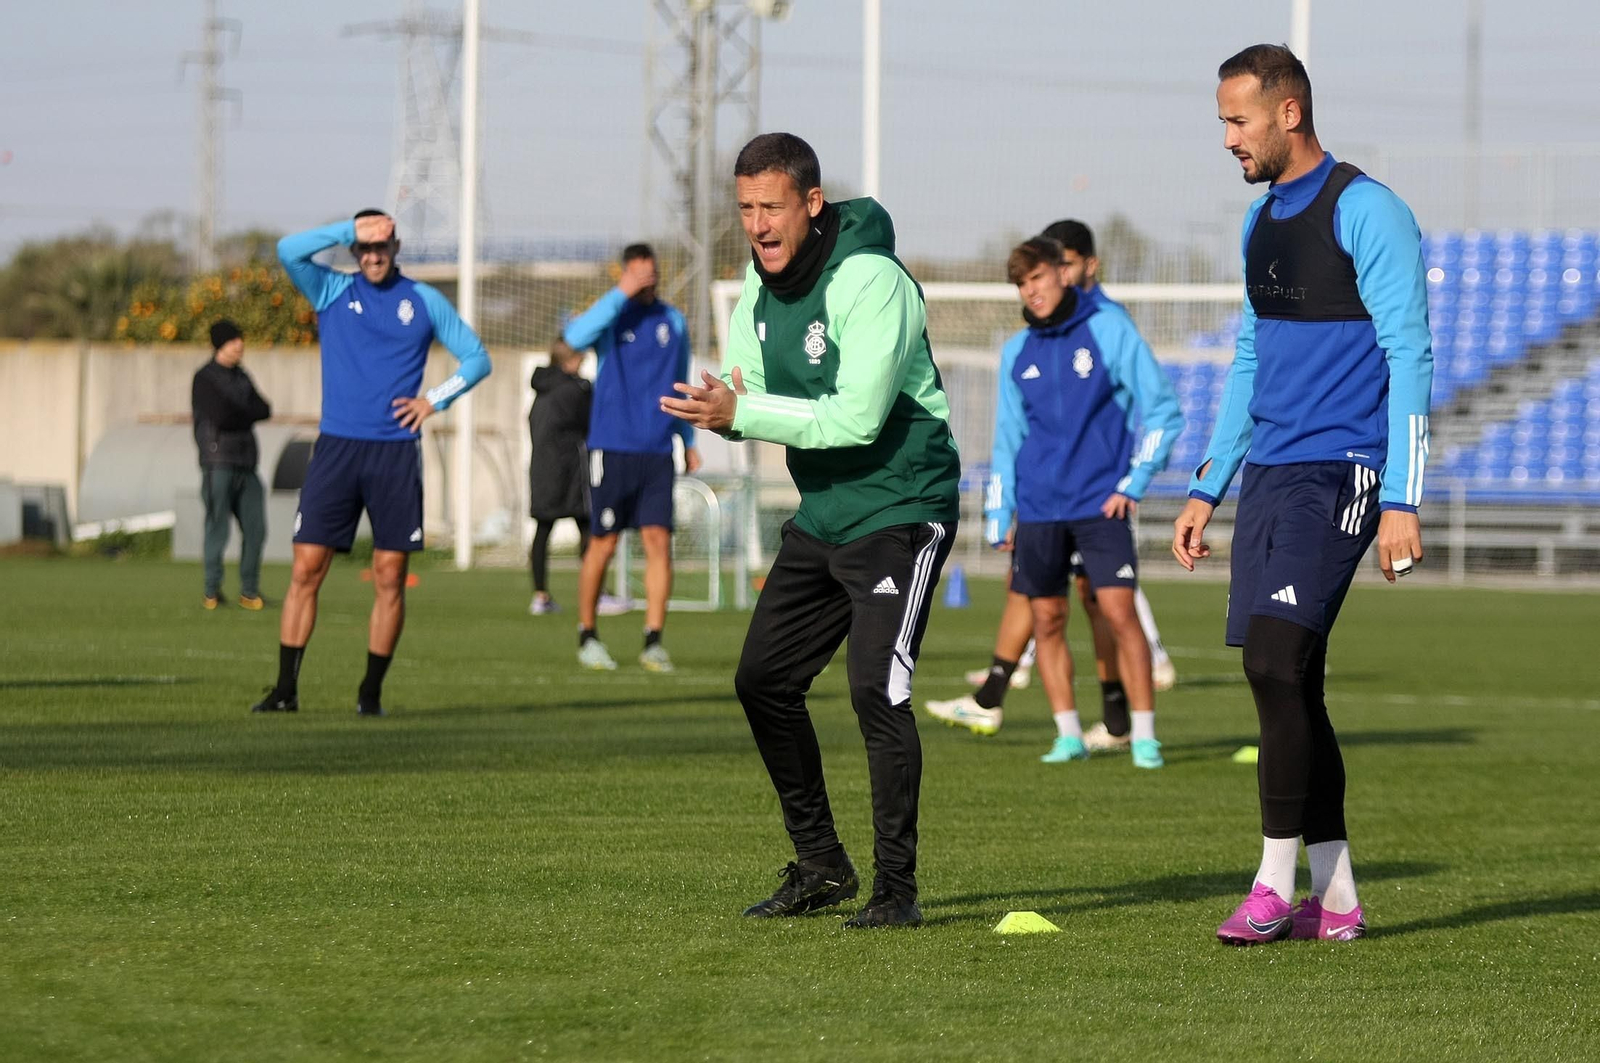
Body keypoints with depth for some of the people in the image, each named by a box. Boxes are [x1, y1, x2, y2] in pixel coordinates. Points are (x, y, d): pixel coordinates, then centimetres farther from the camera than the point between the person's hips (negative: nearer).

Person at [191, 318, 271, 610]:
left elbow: (264, 410, 9)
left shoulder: (241, 377, 18)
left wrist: (237, 413, -6)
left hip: (245, 464, 6)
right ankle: (212, 591, 3)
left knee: (255, 528, 3)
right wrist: (248, 413, 0)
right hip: (218, 462, -6)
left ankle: (249, 591, 11)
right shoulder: (205, 378, -4)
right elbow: (221, 416, -16)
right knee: (218, 528, -5)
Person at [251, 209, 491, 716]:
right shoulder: (331, 291, 8)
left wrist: (435, 399, 0)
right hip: (336, 447, 0)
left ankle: (371, 692, 8)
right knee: (307, 568, -5)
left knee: (390, 575, -1)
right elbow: (288, 250, -9)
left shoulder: (424, 301, 9)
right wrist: (351, 228, -10)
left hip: (396, 451, 0)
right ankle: (285, 689, -1)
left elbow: (476, 357, 14)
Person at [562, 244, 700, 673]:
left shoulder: (673, 321, 12)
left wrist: (689, 441, 19)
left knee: (659, 541, -6)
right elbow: (576, 336, -24)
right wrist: (622, 293, -24)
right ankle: (587, 636, 13)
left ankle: (654, 641, -4)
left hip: (657, 452, 3)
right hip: (612, 448, -3)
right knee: (602, 544, -1)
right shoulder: (611, 314, -1)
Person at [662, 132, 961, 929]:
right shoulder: (763, 281, 4)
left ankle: (896, 888, -8)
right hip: (822, 513, 9)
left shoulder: (871, 282, -21)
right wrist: (722, 410, -18)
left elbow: (857, 416, -27)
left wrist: (742, 412, -29)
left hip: (900, 510, -9)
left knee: (875, 690, -16)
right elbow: (748, 394, 6)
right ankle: (821, 867, 21)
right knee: (764, 681, 9)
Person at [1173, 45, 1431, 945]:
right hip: (1269, 471, 9)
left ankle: (1278, 883, -12)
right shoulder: (1262, 222, 16)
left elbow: (1409, 357, -13)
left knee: (1277, 658, -17)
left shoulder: (1365, 212, -10)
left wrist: (1401, 502, -18)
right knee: (1285, 678, 5)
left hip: (1338, 472, -9)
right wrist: (1206, 490, 21)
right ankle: (1335, 898, 10)